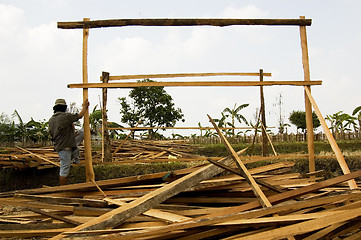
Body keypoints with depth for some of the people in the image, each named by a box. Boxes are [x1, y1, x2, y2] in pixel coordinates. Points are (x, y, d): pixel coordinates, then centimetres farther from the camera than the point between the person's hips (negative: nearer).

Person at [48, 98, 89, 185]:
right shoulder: (65, 116, -18)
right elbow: (80, 115, -7)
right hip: (64, 147, -8)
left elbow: (51, 134, 16)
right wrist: (85, 106, 10)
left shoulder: (51, 119, 7)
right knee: (64, 170, 0)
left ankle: (75, 158, 21)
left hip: (58, 145, 8)